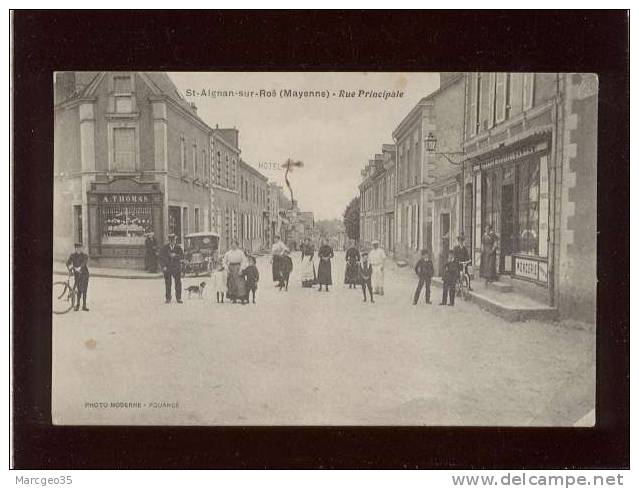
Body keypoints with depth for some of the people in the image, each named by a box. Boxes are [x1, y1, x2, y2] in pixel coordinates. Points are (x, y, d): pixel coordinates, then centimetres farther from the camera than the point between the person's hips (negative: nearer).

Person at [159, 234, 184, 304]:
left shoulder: (178, 247, 4)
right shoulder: (164, 248, 1)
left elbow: (182, 256, -1)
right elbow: (161, 257, 1)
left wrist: (175, 255, -19)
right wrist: (163, 266, -9)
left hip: (177, 267, 1)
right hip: (167, 268, -1)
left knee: (178, 283, -3)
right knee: (168, 283, 0)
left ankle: (178, 298, 5)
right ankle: (168, 298, 8)